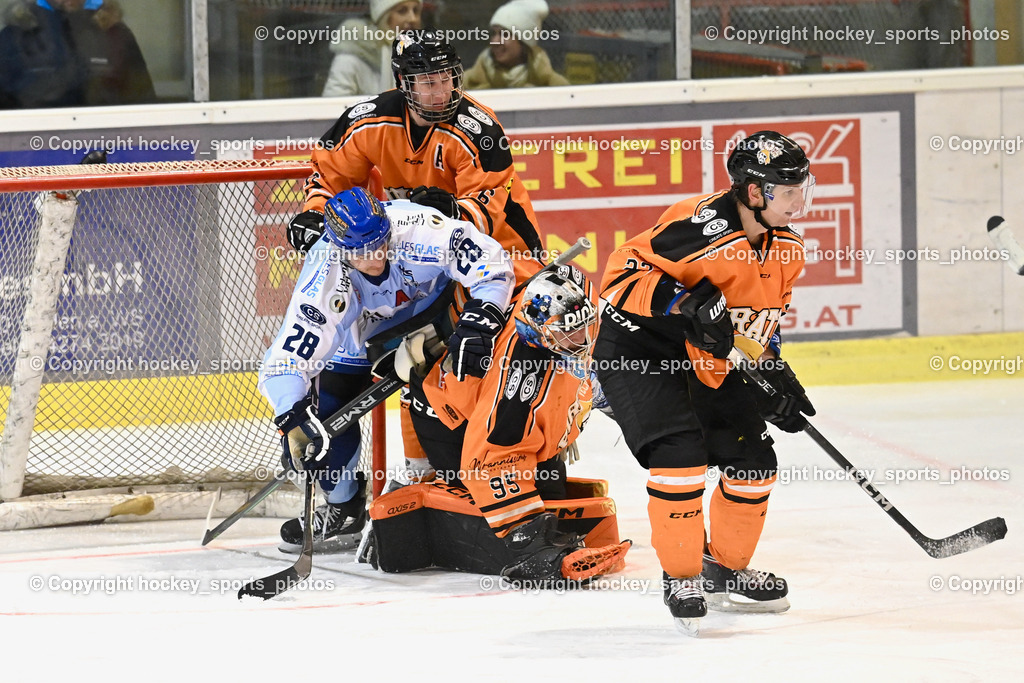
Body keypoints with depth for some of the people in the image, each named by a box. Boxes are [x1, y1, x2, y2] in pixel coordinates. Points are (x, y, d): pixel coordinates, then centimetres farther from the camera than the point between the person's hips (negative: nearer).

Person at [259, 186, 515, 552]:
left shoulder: (417, 230, -41)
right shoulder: (324, 279, -39)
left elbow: (491, 263, -31)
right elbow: (285, 361, -40)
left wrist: (478, 322, -43)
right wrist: (294, 422, -54)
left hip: (430, 309, 0)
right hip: (358, 336, 0)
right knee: (328, 409, -9)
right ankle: (343, 507, 14)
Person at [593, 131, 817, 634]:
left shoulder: (785, 249, 1)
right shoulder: (702, 226, -28)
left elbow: (762, 319, 16)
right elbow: (623, 272, -28)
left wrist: (775, 374, 4)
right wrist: (686, 304, -37)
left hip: (706, 361, 9)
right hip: (637, 348, -9)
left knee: (753, 460, 6)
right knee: (680, 450, -24)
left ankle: (726, 568, 27)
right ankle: (681, 577, -9)